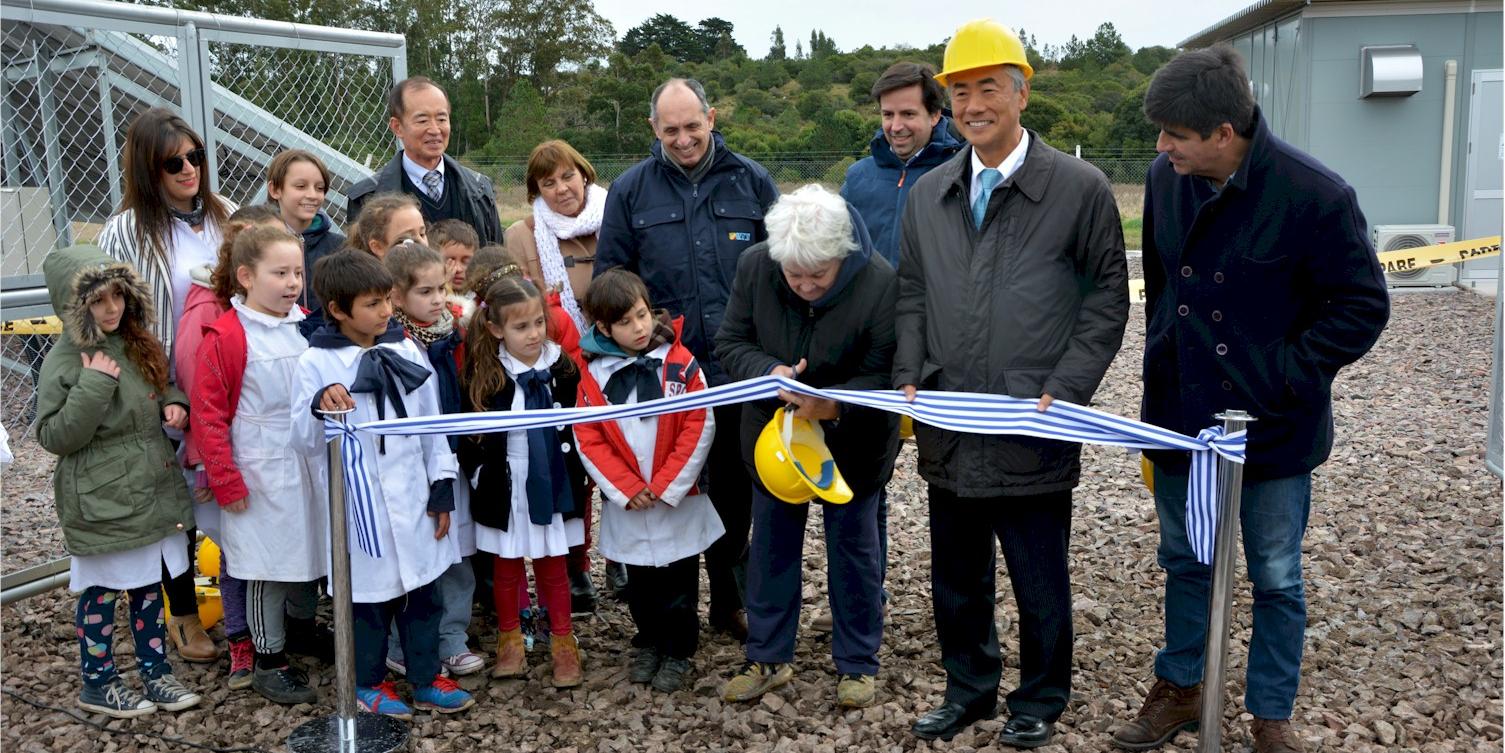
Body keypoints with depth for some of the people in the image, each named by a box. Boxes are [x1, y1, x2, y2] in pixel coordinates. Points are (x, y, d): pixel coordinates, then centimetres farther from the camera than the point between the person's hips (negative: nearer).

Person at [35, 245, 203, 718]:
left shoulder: (138, 344, 4)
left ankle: (156, 672, 29)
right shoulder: (64, 360, -15)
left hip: (152, 489, 6)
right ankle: (98, 683, 25)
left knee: (149, 585, 16)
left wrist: (173, 404, 1)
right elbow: (52, 437, -17)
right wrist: (93, 387, -26)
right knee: (101, 592, 8)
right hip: (101, 501, -6)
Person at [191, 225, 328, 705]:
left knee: (310, 550, 18)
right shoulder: (225, 338, -13)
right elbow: (208, 415, -11)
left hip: (311, 464, 6)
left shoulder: (306, 327, 4)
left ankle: (302, 626, 42)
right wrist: (226, 482, -12)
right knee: (268, 565, 4)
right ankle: (270, 662, 19)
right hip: (261, 475, -6)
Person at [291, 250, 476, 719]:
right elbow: (303, 442, -9)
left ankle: (425, 679, 29)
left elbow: (432, 424, 8)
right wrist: (320, 408, -29)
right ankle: (369, 683, 30)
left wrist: (442, 489, 7)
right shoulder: (317, 363, -9)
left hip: (413, 500, 4)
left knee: (422, 590, 13)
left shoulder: (405, 351, 2)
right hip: (358, 504, -4)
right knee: (369, 594, 10)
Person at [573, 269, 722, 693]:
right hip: (626, 506, 2)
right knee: (640, 583, 17)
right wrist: (626, 490, -12)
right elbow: (588, 440, -5)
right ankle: (649, 643, 37)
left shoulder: (679, 362, -9)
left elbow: (699, 426, -11)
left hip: (678, 499, -2)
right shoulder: (595, 375, -4)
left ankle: (678, 652, 26)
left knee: (679, 583, 10)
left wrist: (665, 487, -14)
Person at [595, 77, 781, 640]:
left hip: (738, 372, 1)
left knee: (734, 492, 13)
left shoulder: (752, 182, 3)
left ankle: (729, 604, 30)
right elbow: (608, 278, 6)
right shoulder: (630, 191, 3)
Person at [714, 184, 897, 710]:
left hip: (852, 444, -3)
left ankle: (857, 664, 29)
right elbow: (730, 341, -8)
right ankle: (768, 658, 30)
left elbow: (885, 376, -21)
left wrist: (834, 404, -38)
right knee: (772, 546, 14)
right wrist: (769, 371, -28)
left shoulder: (880, 284, -26)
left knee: (853, 549, 12)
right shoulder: (754, 266, -16)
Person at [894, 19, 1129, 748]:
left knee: (1040, 582, 11)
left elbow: (1106, 298, -2)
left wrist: (1066, 389, -11)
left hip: (1034, 431, -4)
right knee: (955, 577, 17)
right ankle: (969, 688, 36)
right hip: (948, 428, 4)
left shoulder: (1080, 188, -5)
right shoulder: (927, 194, 8)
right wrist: (908, 378, 1)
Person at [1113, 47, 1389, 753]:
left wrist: (1286, 377, -16)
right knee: (1185, 563, 19)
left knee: (1276, 580, 12)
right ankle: (1179, 689, 38)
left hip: (1272, 428, -4)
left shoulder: (1313, 193, -20)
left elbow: (1363, 306, -12)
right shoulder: (1166, 178, -4)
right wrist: (1163, 364, 11)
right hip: (1180, 415, 5)